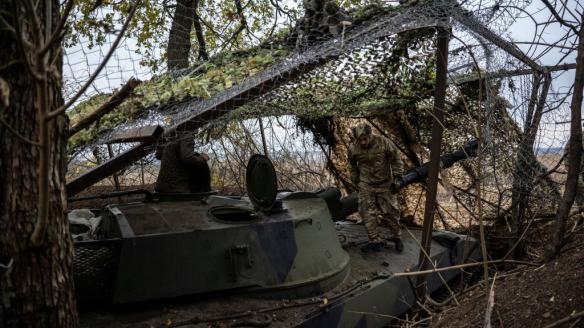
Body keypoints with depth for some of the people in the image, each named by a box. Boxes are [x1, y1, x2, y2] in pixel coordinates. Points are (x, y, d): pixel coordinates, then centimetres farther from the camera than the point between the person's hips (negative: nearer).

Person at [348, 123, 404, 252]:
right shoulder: (353, 148, -11)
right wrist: (356, 182, 11)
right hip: (366, 186, 2)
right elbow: (352, 165, 9)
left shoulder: (384, 142, -19)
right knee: (368, 213, -1)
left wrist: (396, 179, -9)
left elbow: (396, 160, -6)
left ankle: (397, 238, 23)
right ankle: (375, 241, 10)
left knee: (391, 212, 2)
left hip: (385, 184, -2)